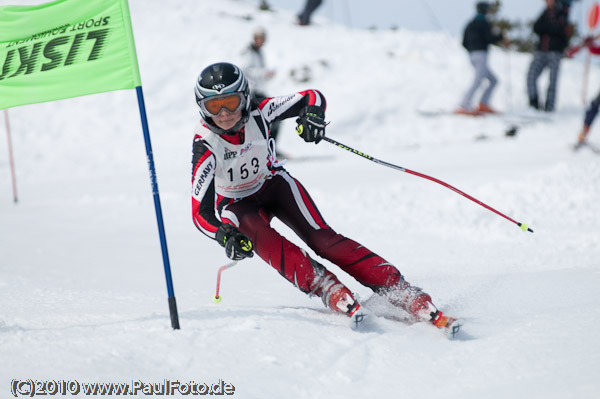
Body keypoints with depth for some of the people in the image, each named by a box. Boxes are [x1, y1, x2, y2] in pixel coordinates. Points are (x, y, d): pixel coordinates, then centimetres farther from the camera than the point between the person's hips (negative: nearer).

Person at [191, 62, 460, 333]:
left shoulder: (257, 114, -23)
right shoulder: (206, 148, -29)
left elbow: (312, 97, -14)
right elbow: (200, 212, -32)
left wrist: (312, 114, -38)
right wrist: (224, 236, -51)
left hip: (273, 183, 1)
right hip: (237, 204, -1)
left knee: (321, 237, -21)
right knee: (264, 241, -35)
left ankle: (398, 291, -31)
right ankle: (327, 289, -46)